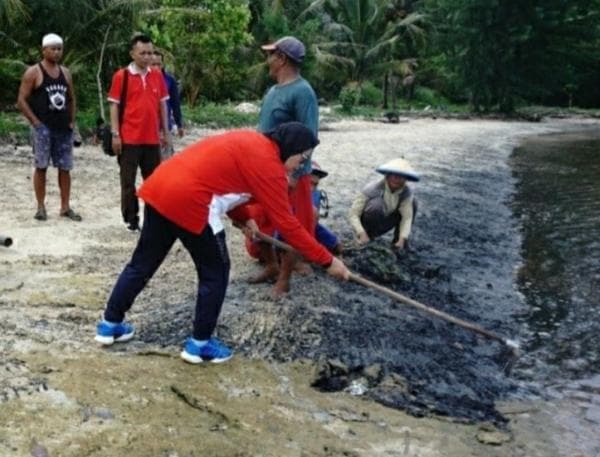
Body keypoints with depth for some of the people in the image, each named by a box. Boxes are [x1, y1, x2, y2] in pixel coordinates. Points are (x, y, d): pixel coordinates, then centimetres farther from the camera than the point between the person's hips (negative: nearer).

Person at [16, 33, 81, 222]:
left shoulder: (65, 72, 12)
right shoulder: (33, 72, -4)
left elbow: (71, 99, 20)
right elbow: (21, 101, -7)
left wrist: (71, 121, 8)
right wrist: (35, 121, -12)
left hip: (64, 128, 5)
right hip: (43, 128, -5)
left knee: (65, 168, 5)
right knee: (41, 167, -1)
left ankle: (65, 207, 11)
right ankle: (41, 207, 6)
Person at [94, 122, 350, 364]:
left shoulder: (250, 141, 19)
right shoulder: (268, 164, -7)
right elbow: (286, 224, -7)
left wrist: (244, 218, 19)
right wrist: (327, 261, -1)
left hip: (158, 187, 9)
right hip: (188, 202, -9)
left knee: (143, 262, 22)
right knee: (215, 273, 9)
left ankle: (110, 324, 34)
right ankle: (199, 344, 18)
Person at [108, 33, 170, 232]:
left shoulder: (157, 75, 7)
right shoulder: (121, 76, -5)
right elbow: (114, 106, -4)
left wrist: (165, 132, 11)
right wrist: (115, 134, -9)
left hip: (152, 138, 4)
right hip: (129, 139, -4)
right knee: (128, 181, 3)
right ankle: (131, 219, 12)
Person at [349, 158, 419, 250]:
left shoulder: (406, 192, -15)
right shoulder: (372, 189, -27)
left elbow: (407, 217, -20)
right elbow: (353, 214, -27)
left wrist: (402, 239, -34)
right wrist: (362, 234, -40)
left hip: (383, 223, 5)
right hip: (367, 223, -5)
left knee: (412, 201, -12)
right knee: (377, 204, -36)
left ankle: (398, 238, 0)